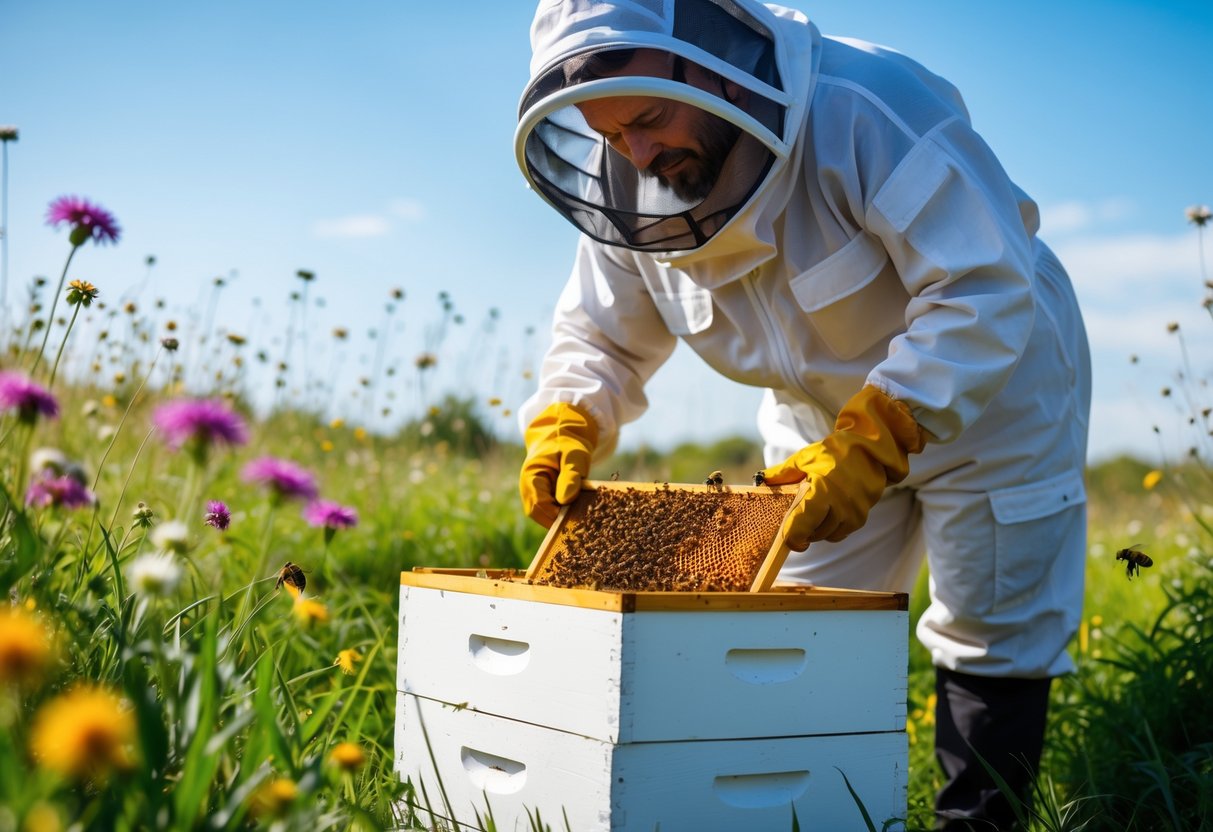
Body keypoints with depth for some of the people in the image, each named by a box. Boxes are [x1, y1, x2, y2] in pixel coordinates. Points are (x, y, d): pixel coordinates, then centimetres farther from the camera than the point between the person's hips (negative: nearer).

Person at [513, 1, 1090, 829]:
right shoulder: (630, 193, -14)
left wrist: (872, 440, -45)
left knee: (992, 638, 4)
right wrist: (565, 425, -24)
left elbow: (985, 294, -38)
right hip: (827, 424, 6)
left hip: (989, 395, -5)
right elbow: (599, 339, -2)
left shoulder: (865, 105, -35)